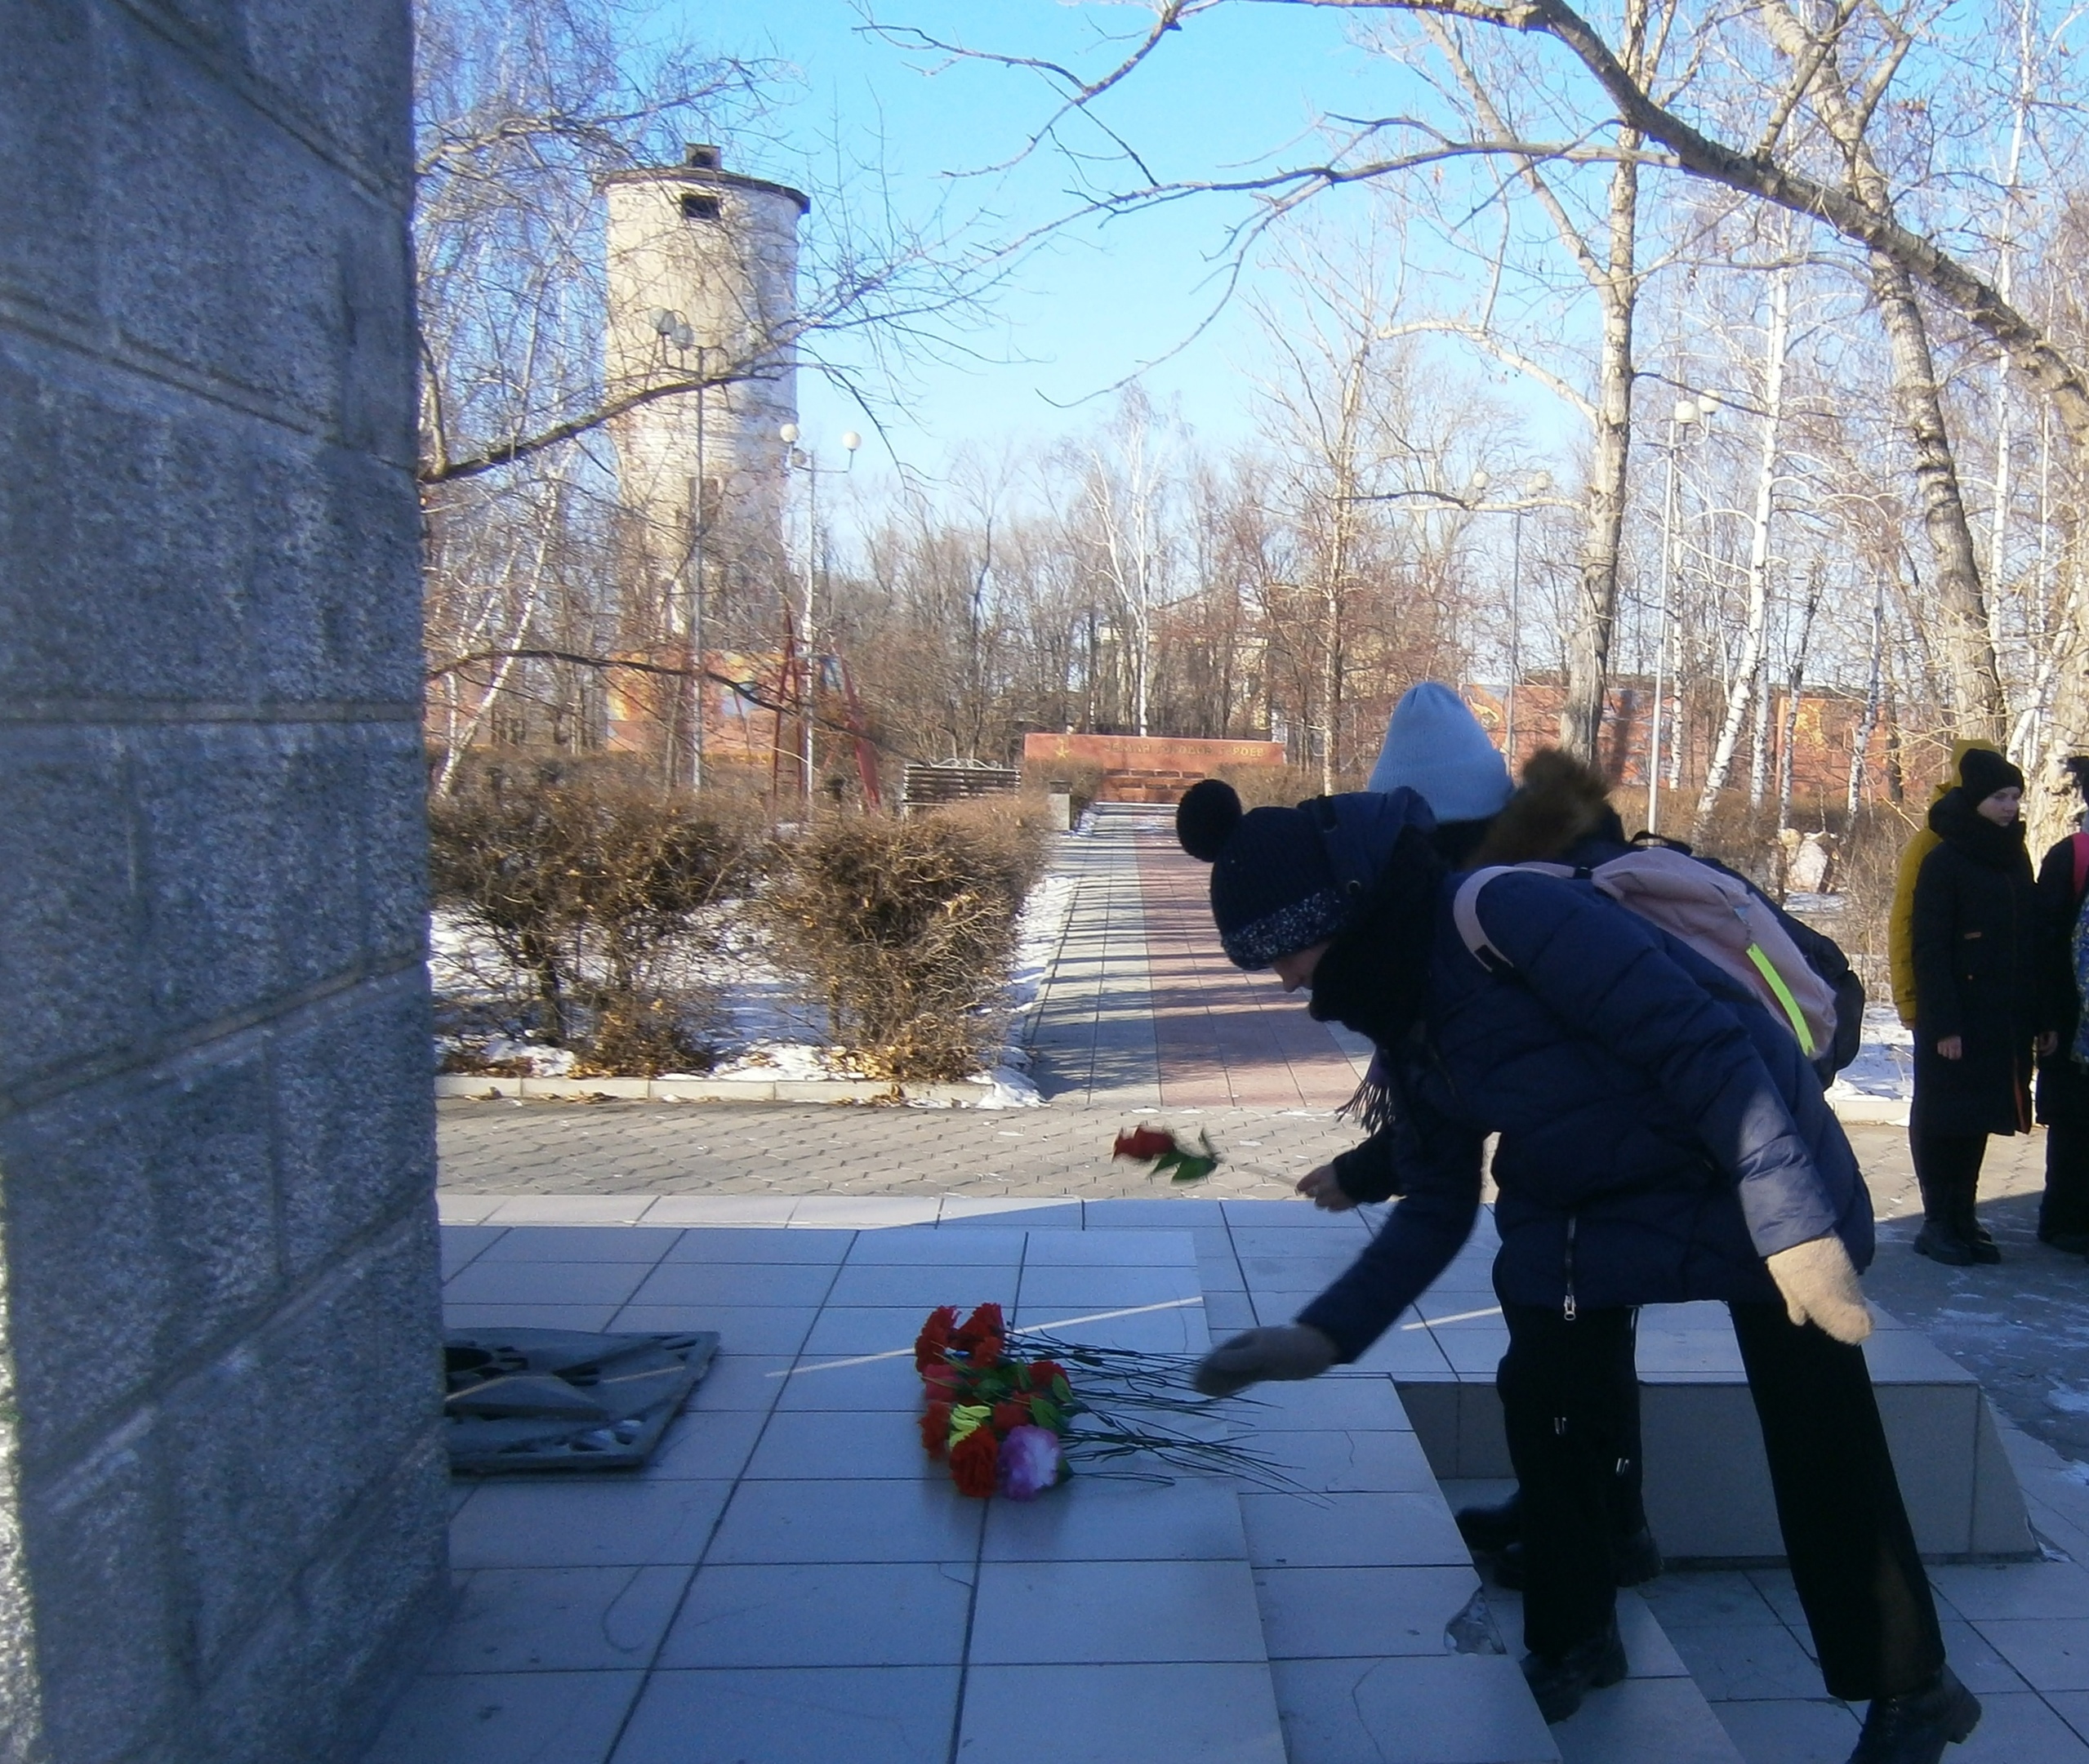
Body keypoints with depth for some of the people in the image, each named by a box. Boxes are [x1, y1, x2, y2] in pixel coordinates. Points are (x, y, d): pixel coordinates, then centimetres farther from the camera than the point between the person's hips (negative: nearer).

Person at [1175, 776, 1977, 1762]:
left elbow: (1701, 1044, -29)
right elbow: (1437, 1206, 3)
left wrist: (1794, 1223, -30)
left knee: (1822, 1445, -1)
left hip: (1760, 1177, -7)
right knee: (1540, 1406, 4)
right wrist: (1326, 1334, -5)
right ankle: (1573, 1643, 27)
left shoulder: (1511, 915, -28)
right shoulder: (1403, 1019, -1)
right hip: (1583, 1202, 8)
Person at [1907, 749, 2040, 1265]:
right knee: (1945, 1117, 1)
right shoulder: (1945, 862, -9)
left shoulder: (2015, 858, 11)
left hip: (2005, 1019, 6)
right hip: (1958, 1017, -6)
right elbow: (1929, 948, -12)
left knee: (1978, 1117, 10)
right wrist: (1944, 1024, -17)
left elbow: (2032, 942, 13)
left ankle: (1963, 1219, 18)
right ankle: (1938, 1224, 8)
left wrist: (2036, 1017, 7)